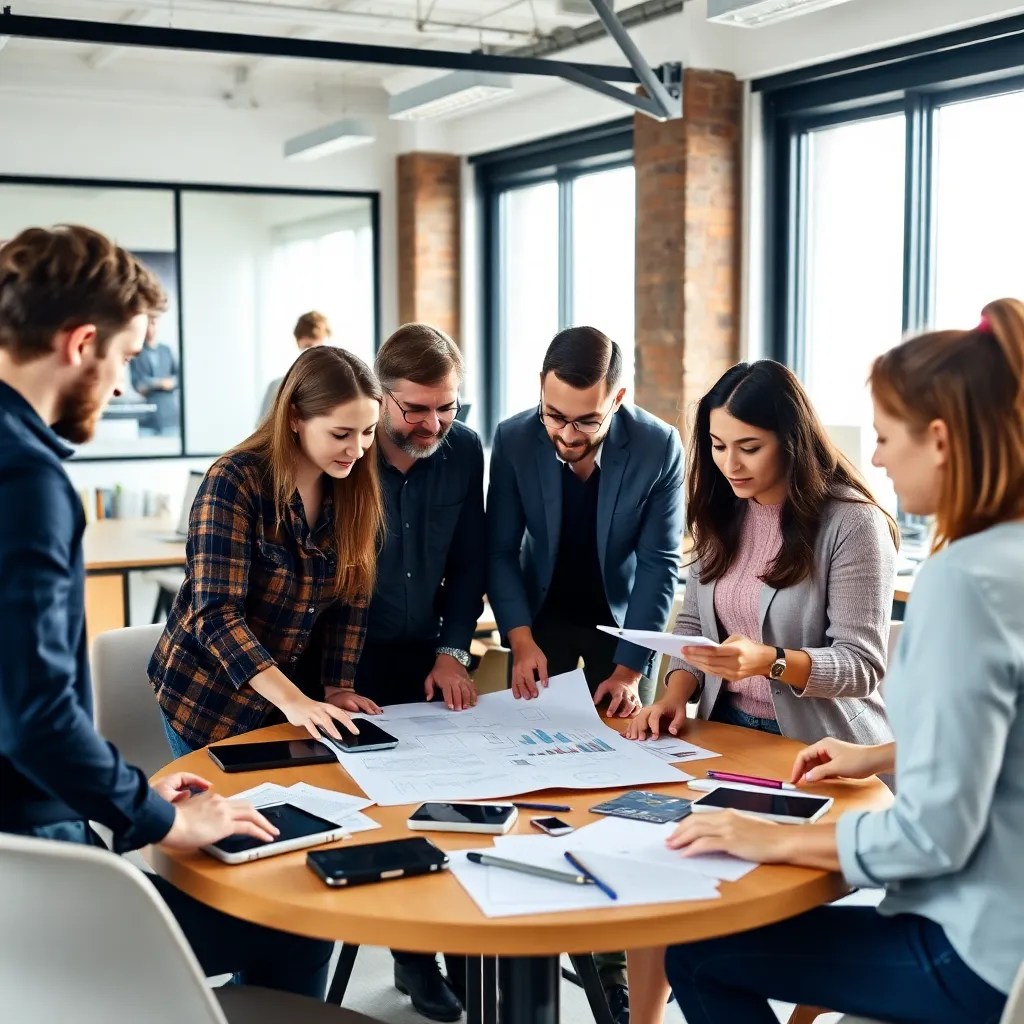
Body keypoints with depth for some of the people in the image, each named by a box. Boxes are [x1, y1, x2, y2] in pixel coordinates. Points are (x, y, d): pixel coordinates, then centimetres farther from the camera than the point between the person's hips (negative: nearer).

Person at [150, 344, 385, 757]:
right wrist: (291, 699, -36)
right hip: (211, 698, -5)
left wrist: (337, 688, -9)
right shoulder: (234, 481, -22)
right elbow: (216, 613, -28)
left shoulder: (354, 489, -4)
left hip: (299, 692, 5)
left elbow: (350, 600, 1)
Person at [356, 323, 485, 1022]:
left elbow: (468, 562, 6)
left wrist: (453, 651, -3)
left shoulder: (464, 450, -3)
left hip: (428, 657, 3)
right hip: (349, 661, -3)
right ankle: (412, 953, 17)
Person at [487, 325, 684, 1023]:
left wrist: (631, 667, -20)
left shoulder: (660, 448, -21)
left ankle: (613, 949, 6)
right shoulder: (515, 440, -17)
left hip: (623, 623, -1)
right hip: (542, 621, 2)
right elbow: (501, 550, -8)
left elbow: (661, 564, -16)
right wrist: (522, 641, -19)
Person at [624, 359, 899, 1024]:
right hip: (728, 734, 5)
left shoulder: (851, 523, -13)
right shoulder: (721, 513, 9)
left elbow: (862, 664, -17)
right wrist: (675, 694, -6)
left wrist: (769, 663, -33)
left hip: (818, 753, -5)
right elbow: (692, 623, 13)